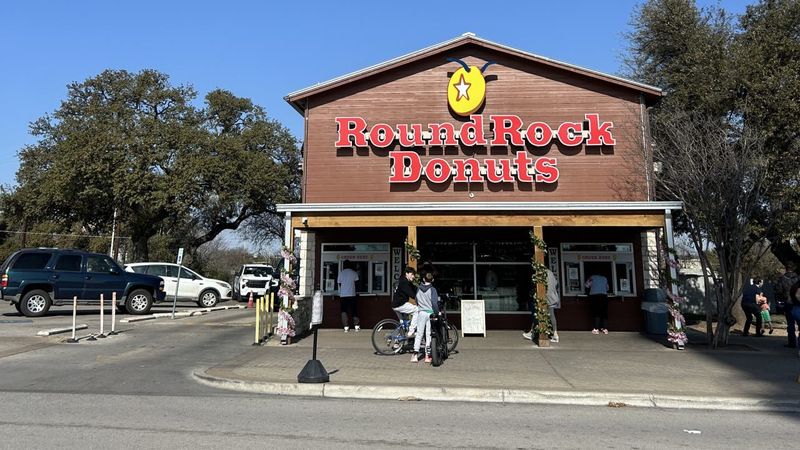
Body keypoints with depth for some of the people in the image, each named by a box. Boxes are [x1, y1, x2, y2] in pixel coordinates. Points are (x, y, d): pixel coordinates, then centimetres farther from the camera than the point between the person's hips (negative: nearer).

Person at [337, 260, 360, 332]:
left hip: (343, 295, 0)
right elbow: (356, 281, 7)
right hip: (352, 294, 0)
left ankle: (346, 327, 0)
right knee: (354, 311, 8)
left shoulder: (341, 273, 3)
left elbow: (339, 283, 9)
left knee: (344, 311, 4)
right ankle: (357, 326, 6)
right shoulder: (354, 273, 1)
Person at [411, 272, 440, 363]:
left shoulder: (419, 289, 6)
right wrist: (437, 312, -4)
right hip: (430, 313, -3)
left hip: (421, 312, 3)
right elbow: (434, 303, -13)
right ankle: (427, 356, 7)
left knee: (419, 334, 5)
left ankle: (415, 354, -5)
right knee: (429, 335, 3)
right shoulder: (432, 289, -8)